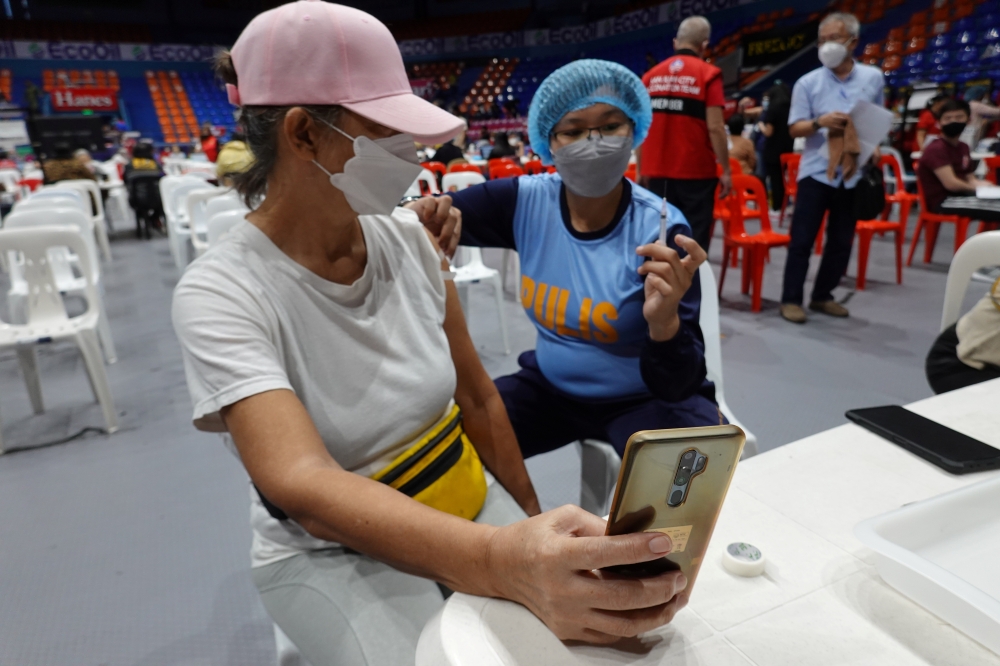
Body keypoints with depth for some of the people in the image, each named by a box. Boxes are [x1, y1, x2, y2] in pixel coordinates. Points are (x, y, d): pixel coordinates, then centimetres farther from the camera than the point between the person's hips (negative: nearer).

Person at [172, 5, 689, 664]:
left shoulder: (408, 239, -6)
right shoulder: (221, 294, -21)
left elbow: (477, 394, 2)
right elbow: (302, 485, -34)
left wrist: (534, 527, 3)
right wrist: (502, 561, -49)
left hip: (469, 503, 4)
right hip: (332, 549, -3)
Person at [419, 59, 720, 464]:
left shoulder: (659, 229, -20)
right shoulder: (525, 201, -10)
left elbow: (678, 386, -22)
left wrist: (664, 319, -43)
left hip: (643, 400, -3)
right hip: (551, 388, 3)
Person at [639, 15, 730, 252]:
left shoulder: (651, 76, 7)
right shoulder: (708, 74, -4)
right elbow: (714, 127, -11)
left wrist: (640, 170, 14)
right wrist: (726, 170, -4)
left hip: (657, 171, 4)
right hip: (695, 171, -4)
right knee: (695, 239, 4)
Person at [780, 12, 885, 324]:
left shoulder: (873, 78, 6)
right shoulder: (808, 83, -2)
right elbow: (794, 129, -5)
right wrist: (818, 123, -24)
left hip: (854, 173, 3)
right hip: (817, 171, -3)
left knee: (841, 241, 8)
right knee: (802, 239, -3)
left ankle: (822, 296, 21)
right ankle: (791, 299, 5)